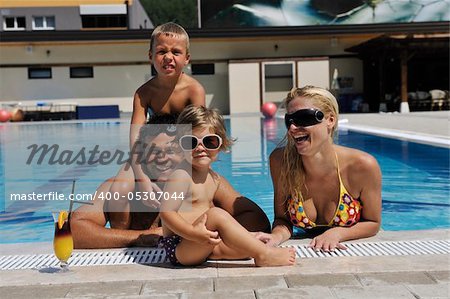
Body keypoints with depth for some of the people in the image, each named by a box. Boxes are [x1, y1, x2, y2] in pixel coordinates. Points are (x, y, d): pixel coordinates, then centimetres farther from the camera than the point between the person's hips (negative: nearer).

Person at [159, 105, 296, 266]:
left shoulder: (213, 177, 10)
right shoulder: (181, 175, -15)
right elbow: (166, 212, -21)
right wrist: (194, 233, -32)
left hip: (199, 249, 9)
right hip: (178, 248, -9)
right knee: (217, 214, -27)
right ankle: (264, 255, -24)